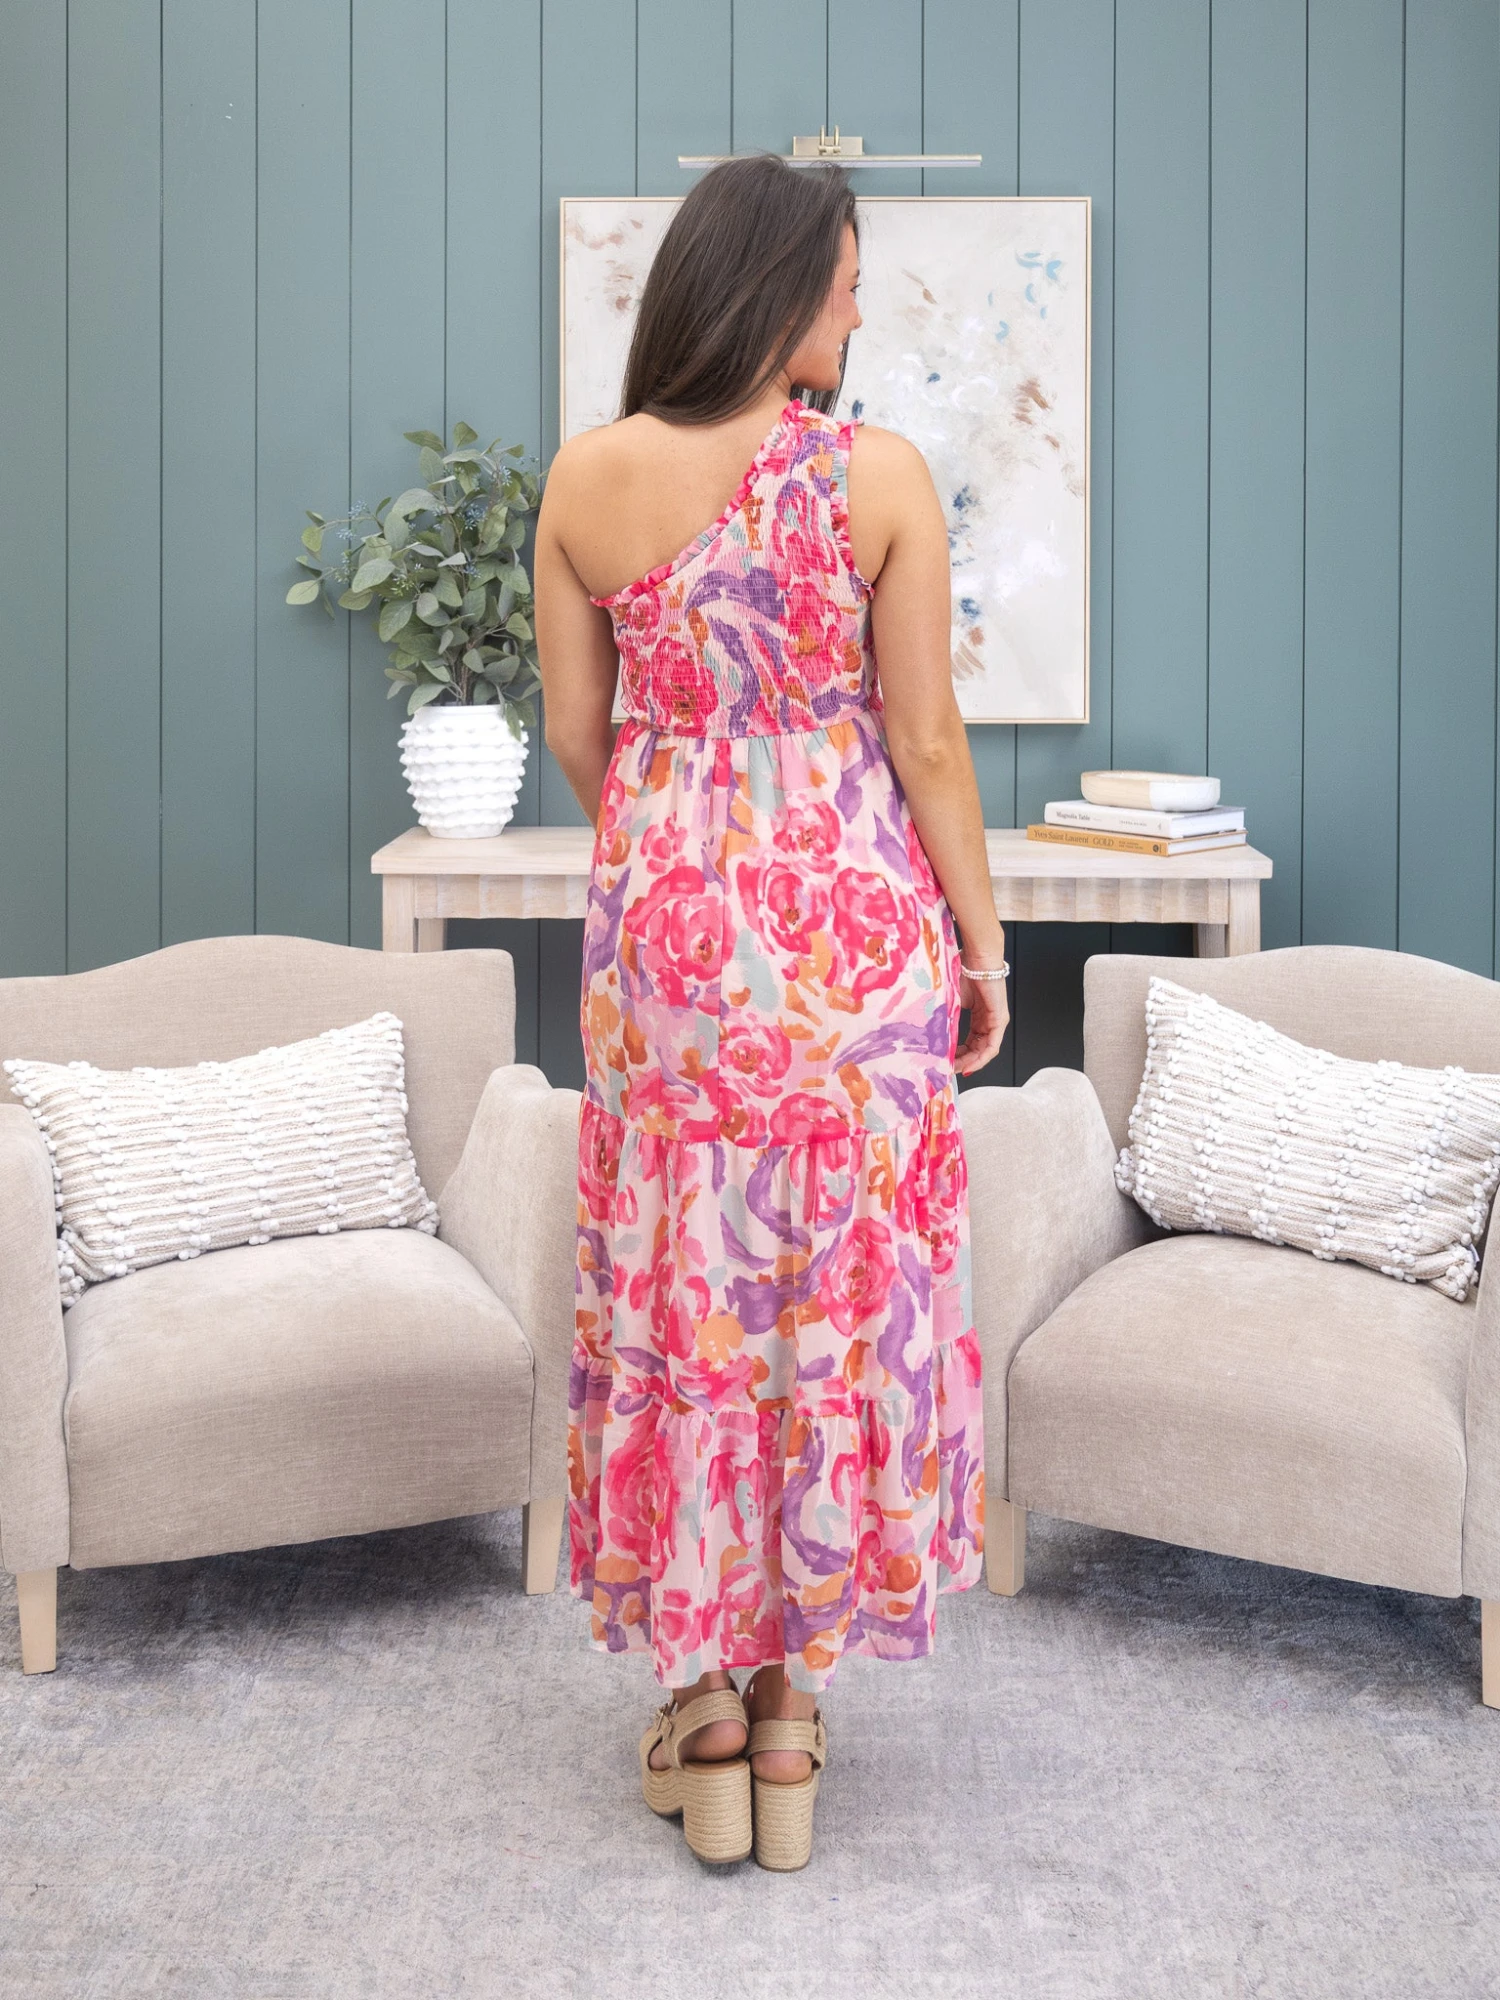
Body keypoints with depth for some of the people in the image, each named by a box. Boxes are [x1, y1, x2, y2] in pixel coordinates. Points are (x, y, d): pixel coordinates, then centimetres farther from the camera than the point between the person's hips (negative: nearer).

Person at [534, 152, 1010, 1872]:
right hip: (853, 920, -2)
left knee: (677, 1289, 12)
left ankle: (697, 1682, 21)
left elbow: (575, 734, 4)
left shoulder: (586, 479, -3)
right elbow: (926, 741, -8)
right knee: (844, 1290, 10)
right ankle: (794, 1689, 20)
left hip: (666, 923, 2)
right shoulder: (880, 477, -11)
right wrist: (981, 937, 4)